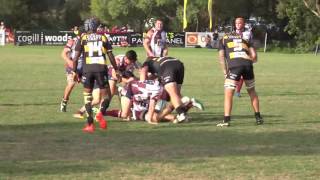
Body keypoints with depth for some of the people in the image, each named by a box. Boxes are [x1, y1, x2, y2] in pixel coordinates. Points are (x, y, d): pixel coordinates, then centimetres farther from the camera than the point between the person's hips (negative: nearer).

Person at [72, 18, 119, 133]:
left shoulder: (83, 38, 7)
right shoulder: (103, 38, 11)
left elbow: (76, 57, 1)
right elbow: (111, 56, 10)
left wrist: (75, 71, 9)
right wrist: (116, 70, 18)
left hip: (87, 68, 0)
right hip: (101, 68, 0)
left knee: (87, 96, 11)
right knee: (105, 94, 10)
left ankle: (90, 124, 2)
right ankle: (101, 112, -21)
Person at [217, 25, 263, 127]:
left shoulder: (223, 39, 23)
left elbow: (221, 56, 7)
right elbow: (254, 56, 18)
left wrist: (225, 71, 8)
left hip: (234, 65, -3)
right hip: (247, 64, 3)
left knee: (228, 94, 3)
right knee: (252, 91, 23)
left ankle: (226, 120, -5)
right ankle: (258, 117, 25)